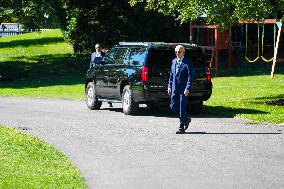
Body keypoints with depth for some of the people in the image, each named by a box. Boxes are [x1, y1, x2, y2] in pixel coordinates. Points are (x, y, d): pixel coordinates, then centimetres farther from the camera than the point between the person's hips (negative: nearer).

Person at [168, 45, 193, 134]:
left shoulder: (187, 62, -7)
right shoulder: (174, 61, 13)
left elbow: (190, 76, -10)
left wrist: (188, 88, -18)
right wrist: (169, 86, 10)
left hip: (183, 89, -6)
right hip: (175, 89, 6)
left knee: (182, 108, -3)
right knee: (173, 107, 6)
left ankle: (181, 128, 3)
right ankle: (186, 119, 27)